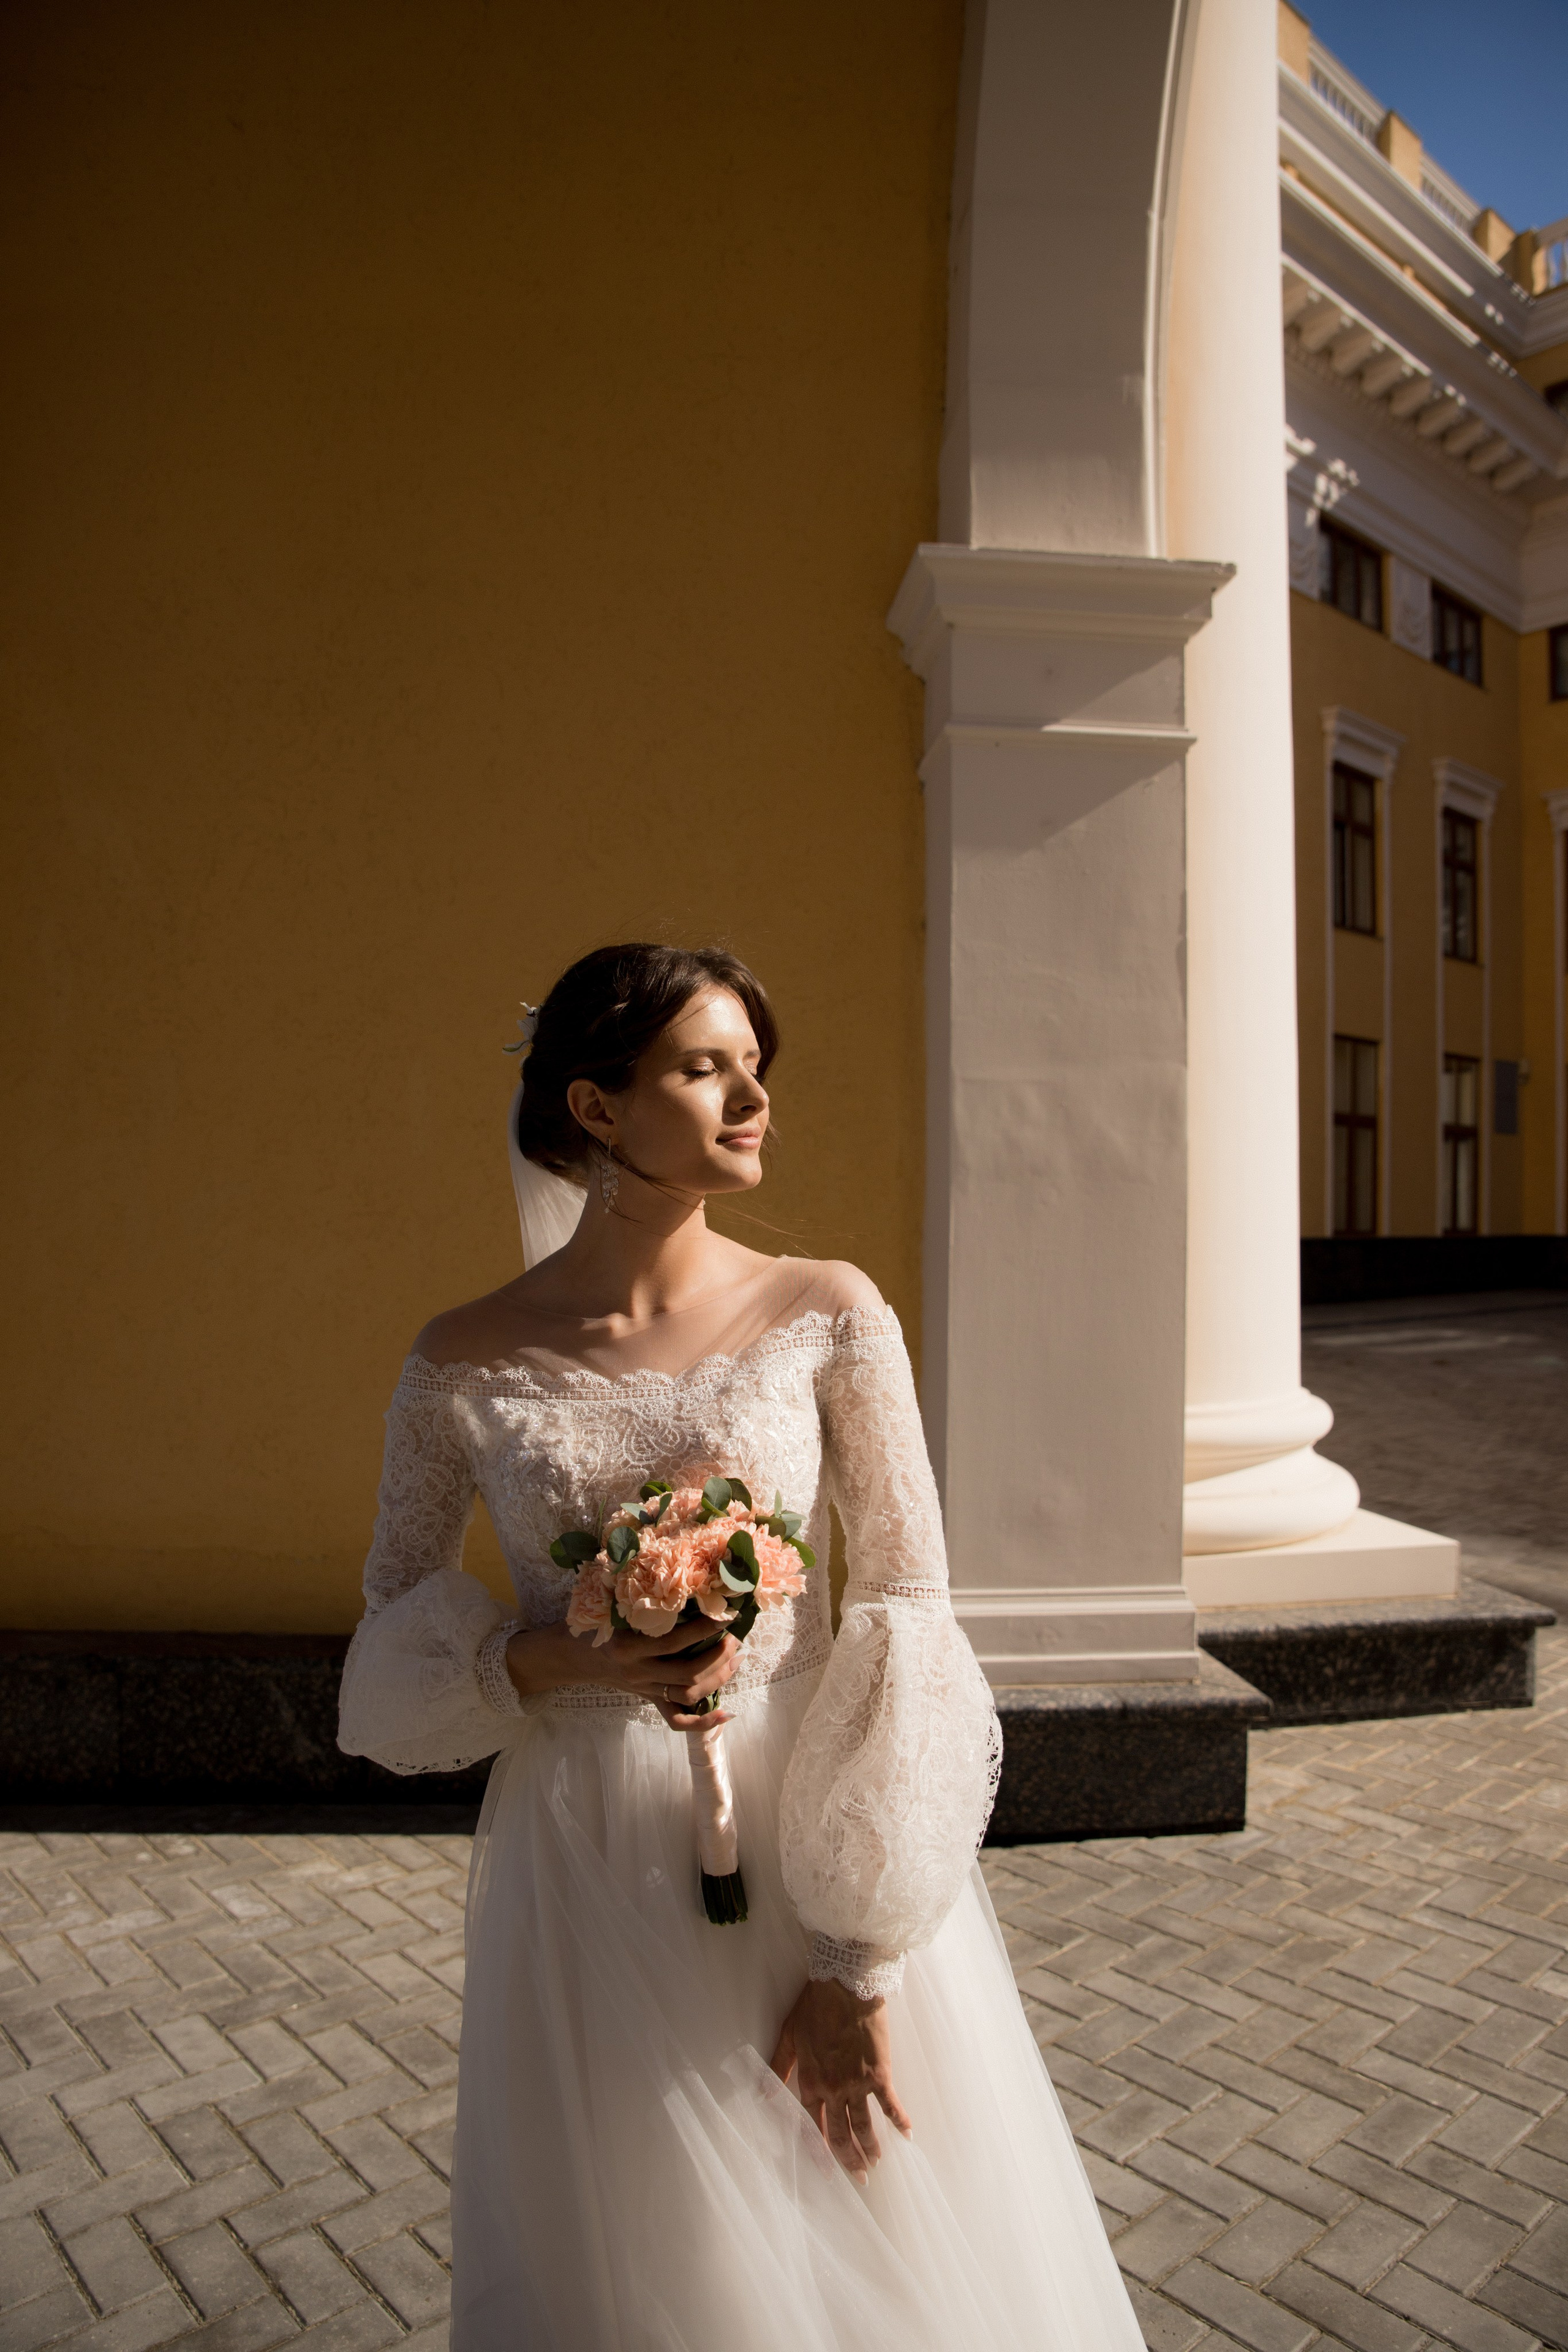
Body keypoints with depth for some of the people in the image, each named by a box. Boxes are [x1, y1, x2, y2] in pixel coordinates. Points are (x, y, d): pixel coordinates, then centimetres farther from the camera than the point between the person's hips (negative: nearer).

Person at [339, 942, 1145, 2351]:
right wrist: (554, 1664, -17)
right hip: (590, 1875, 0)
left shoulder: (827, 1315, -9)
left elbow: (911, 1618, -10)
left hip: (820, 1849, 0)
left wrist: (864, 1961, -11)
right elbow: (394, 1637, 3)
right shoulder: (467, 1363, -8)